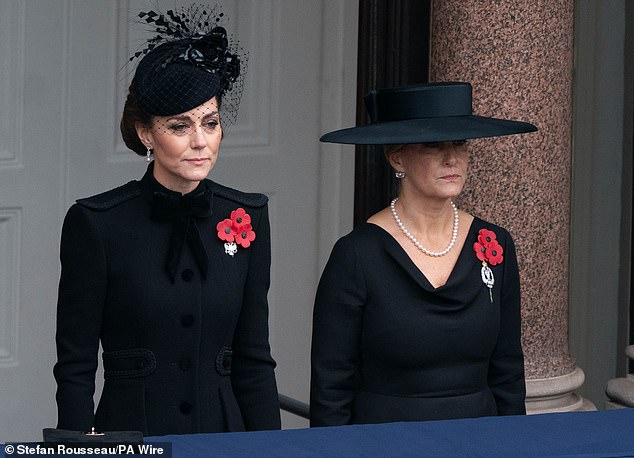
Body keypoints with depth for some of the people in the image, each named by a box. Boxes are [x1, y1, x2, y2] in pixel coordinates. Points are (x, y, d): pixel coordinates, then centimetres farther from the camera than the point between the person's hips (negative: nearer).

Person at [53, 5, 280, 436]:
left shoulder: (246, 217, 4)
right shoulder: (97, 223, -7)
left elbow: (254, 358, 7)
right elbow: (75, 366, -5)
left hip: (224, 432, 3)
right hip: (129, 435, -3)